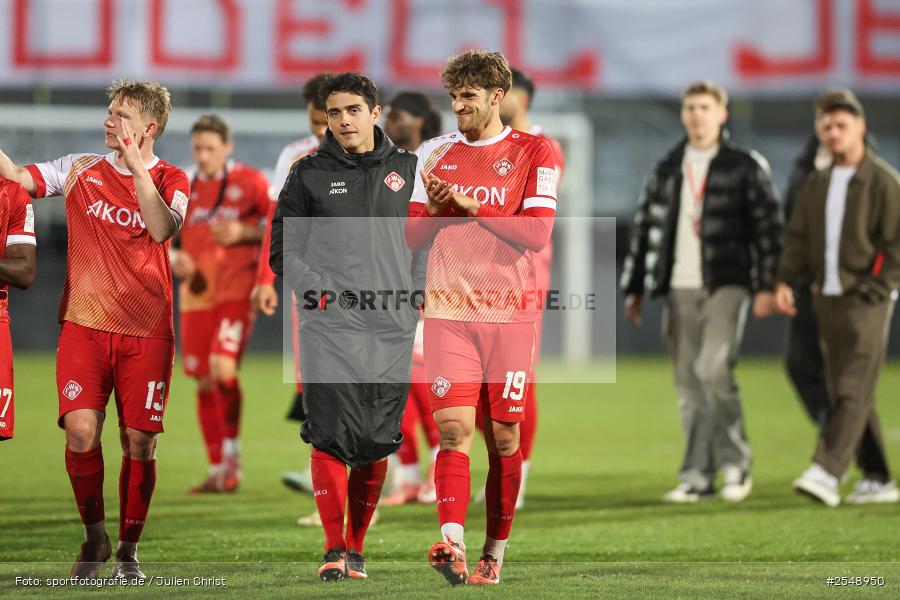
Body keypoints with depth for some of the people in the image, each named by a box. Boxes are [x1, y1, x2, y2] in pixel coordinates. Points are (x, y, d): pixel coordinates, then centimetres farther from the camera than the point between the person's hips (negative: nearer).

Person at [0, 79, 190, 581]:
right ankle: (94, 538, 5)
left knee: (139, 443, 0)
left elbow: (163, 229, -16)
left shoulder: (171, 180, 2)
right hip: (85, 326, 1)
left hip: (147, 332, -1)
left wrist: (136, 166, -20)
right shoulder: (82, 170, 9)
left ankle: (129, 549, 15)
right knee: (81, 430, -13)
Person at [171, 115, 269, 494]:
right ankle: (218, 470, 13)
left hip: (237, 289, -4)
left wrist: (244, 233, -14)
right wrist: (173, 257, -4)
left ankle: (231, 449, -2)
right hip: (197, 292, 4)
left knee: (223, 368, -21)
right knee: (204, 382, 4)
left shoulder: (250, 182, -2)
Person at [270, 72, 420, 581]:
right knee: (333, 437, -12)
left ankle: (357, 544, 19)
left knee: (377, 443, 4)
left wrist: (418, 296, 7)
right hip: (330, 327, -2)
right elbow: (284, 249, 8)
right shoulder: (309, 174, 6)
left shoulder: (407, 169, 11)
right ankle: (334, 549, -5)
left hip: (392, 329, 2)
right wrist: (318, 291, -6)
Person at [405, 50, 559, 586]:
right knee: (454, 429, -13)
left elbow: (536, 233, -8)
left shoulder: (534, 153, 2)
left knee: (504, 436, 3)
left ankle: (495, 551, 13)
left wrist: (470, 207, -11)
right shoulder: (436, 153, 13)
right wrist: (434, 208, -6)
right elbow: (414, 236, 15)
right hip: (449, 311, 2)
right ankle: (452, 543, -26)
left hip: (510, 313, -1)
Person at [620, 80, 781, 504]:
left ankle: (734, 462, -8)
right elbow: (644, 228, 18)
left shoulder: (745, 167, 3)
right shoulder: (666, 171, 15)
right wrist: (634, 288, 15)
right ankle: (698, 477, 5)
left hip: (727, 283, -4)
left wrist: (766, 286, -9)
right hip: (679, 288, 4)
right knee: (688, 385, 2)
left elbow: (767, 227, -1)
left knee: (714, 368, -20)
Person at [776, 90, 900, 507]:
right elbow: (798, 237, 11)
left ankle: (826, 474, -27)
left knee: (852, 391, -14)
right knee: (845, 395, 7)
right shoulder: (816, 184, 14)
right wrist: (785, 282, -5)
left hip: (866, 301, -7)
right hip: (827, 300, 7)